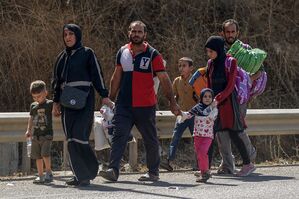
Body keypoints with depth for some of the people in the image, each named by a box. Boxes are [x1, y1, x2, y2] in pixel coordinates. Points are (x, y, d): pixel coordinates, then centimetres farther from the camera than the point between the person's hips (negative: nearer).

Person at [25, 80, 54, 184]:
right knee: (37, 156, 6)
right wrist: (28, 130, 17)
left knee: (45, 153, -18)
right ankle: (40, 176, 12)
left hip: (47, 134, -5)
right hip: (36, 135, 5)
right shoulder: (33, 106, 10)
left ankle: (48, 172, -4)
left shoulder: (50, 104, -4)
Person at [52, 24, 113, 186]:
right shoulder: (62, 57, 18)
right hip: (67, 101, 6)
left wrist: (104, 96, -6)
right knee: (70, 139, 1)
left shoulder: (87, 53, 3)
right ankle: (79, 174, 5)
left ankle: (86, 174, -8)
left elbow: (97, 75, 0)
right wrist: (56, 102, 17)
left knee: (79, 135, -17)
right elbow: (56, 81, 22)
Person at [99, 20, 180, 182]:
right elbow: (116, 78, 17)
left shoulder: (152, 54, -3)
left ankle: (153, 172, 18)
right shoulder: (122, 52, 9)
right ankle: (113, 170, -18)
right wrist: (110, 99, 15)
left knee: (150, 140, 7)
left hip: (146, 106, -3)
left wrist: (172, 102, -6)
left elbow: (164, 79, -2)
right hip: (124, 105, 3)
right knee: (118, 136, -11)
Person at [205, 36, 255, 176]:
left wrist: (217, 100, -20)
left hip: (227, 101, -6)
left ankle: (248, 164, 6)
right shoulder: (211, 63, 9)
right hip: (214, 102, 6)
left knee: (232, 134, -5)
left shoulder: (231, 62, -8)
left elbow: (230, 86, -14)